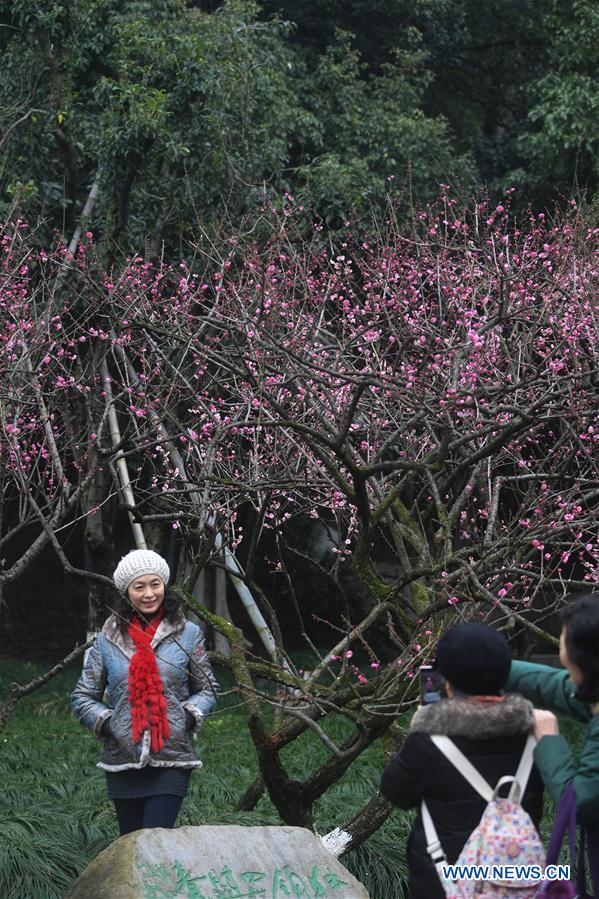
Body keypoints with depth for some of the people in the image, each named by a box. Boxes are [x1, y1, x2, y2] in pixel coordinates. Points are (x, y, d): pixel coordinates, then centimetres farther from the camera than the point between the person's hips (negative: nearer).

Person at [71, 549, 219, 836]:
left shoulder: (187, 634, 4)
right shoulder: (109, 639, 6)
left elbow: (207, 689, 13)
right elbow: (82, 697, 13)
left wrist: (189, 716, -5)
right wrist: (106, 722, -4)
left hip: (172, 760, -2)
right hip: (123, 760, 2)